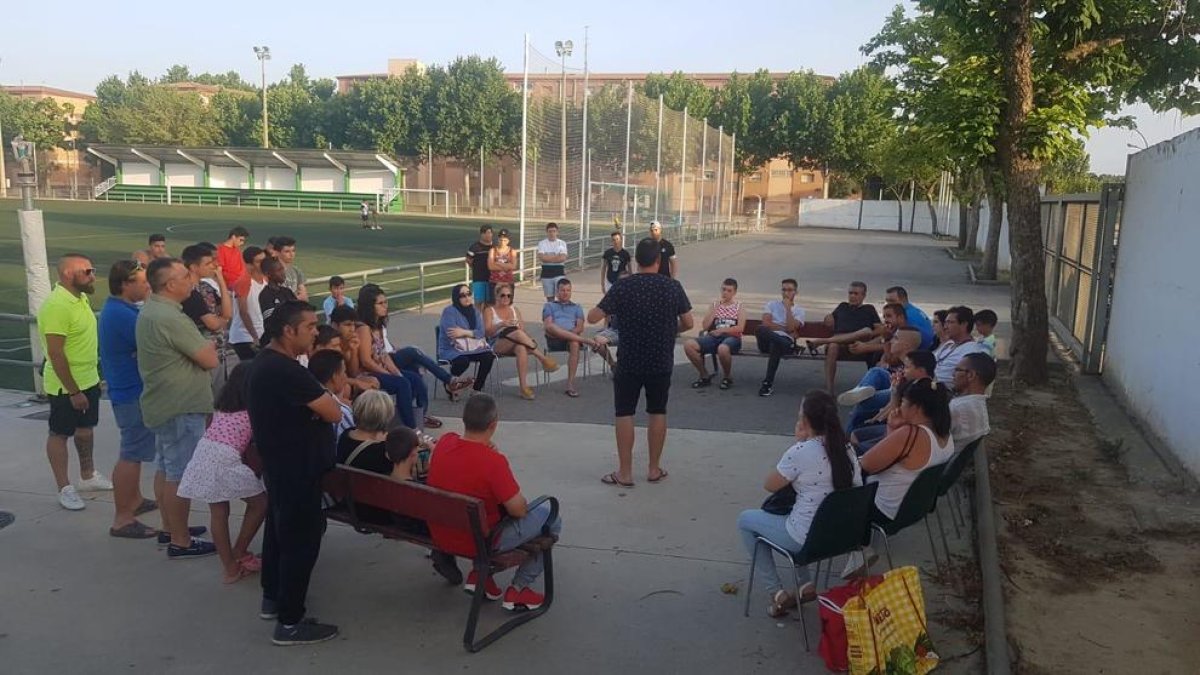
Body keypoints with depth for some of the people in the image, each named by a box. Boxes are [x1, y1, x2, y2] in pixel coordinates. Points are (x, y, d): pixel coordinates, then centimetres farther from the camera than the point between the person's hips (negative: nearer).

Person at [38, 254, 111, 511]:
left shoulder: (80, 298, 5)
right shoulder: (56, 306, -23)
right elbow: (55, 353, -24)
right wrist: (73, 391, -22)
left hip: (89, 380, 9)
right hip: (65, 386, -9)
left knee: (86, 428, 20)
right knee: (60, 434, 6)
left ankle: (88, 476, 36)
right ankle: (65, 489, 15)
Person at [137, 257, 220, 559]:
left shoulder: (149, 310, 9)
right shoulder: (171, 318, -23)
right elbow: (210, 360, -19)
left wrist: (201, 347, 1)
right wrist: (208, 347, 0)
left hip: (163, 403, 10)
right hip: (181, 408, -10)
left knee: (168, 469, 20)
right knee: (181, 474, -2)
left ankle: (170, 528, 32)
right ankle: (180, 542, 6)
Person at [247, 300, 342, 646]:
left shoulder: (266, 361, 7)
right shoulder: (285, 371, -27)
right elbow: (333, 413, -25)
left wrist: (316, 402, -6)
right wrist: (325, 401, -5)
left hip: (280, 463, 11)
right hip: (296, 469, -11)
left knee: (280, 529, 22)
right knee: (301, 540, -2)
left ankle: (272, 598, 38)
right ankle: (289, 623, 6)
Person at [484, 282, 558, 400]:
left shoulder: (515, 309, 23)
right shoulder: (489, 311, 12)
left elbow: (522, 330, 15)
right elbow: (487, 331, -3)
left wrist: (521, 326, -10)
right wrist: (501, 324, -20)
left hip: (516, 344, 3)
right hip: (497, 345, -3)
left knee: (521, 348, -38)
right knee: (516, 333, -36)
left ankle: (523, 386, -46)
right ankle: (544, 359, -36)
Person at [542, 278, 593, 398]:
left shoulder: (577, 308, 27)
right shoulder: (549, 306, 24)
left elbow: (580, 328, 10)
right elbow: (547, 326, 5)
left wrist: (567, 333, -11)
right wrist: (557, 332, -16)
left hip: (572, 336, 1)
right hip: (554, 340, -1)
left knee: (575, 343, -38)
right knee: (552, 327, -36)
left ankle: (570, 384, -38)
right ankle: (584, 340, -36)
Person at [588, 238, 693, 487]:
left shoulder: (623, 287, -10)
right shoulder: (672, 286, -5)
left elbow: (592, 318, -11)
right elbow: (688, 324, 1)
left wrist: (609, 307, 10)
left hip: (629, 362, -2)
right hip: (661, 363, 2)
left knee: (624, 414, 7)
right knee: (657, 413, 14)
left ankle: (625, 473, 9)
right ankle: (655, 469, 21)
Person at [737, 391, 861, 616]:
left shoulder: (800, 452, -23)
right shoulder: (846, 449, -3)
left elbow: (769, 485, -8)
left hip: (806, 537, -7)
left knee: (745, 520, 16)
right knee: (792, 516, 34)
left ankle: (777, 594, 13)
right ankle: (806, 585, 25)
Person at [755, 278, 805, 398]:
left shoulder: (799, 310, 15)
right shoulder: (771, 304, 19)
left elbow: (790, 328, -5)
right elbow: (766, 323, 1)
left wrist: (788, 308, 0)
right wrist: (784, 329, -2)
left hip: (786, 341, -1)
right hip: (767, 340, 1)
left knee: (776, 345, -40)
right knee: (760, 329, -36)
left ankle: (768, 382, -30)